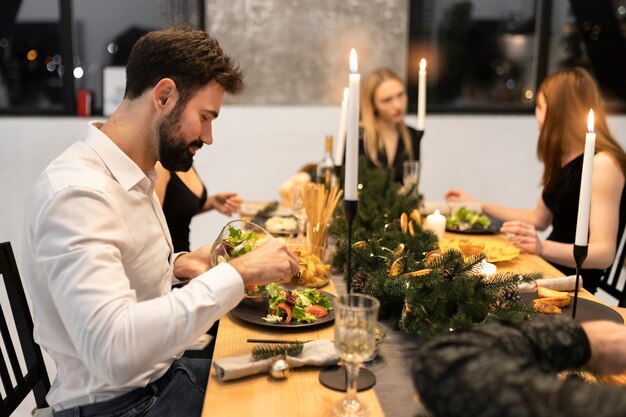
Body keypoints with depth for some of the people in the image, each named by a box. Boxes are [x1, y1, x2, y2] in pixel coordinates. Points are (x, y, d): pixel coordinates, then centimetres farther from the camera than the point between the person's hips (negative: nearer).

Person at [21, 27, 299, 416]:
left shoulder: (134, 175, 4)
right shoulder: (77, 192, -26)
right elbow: (113, 351, -36)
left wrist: (179, 265, 0)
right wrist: (238, 272, -31)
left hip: (161, 371, 8)